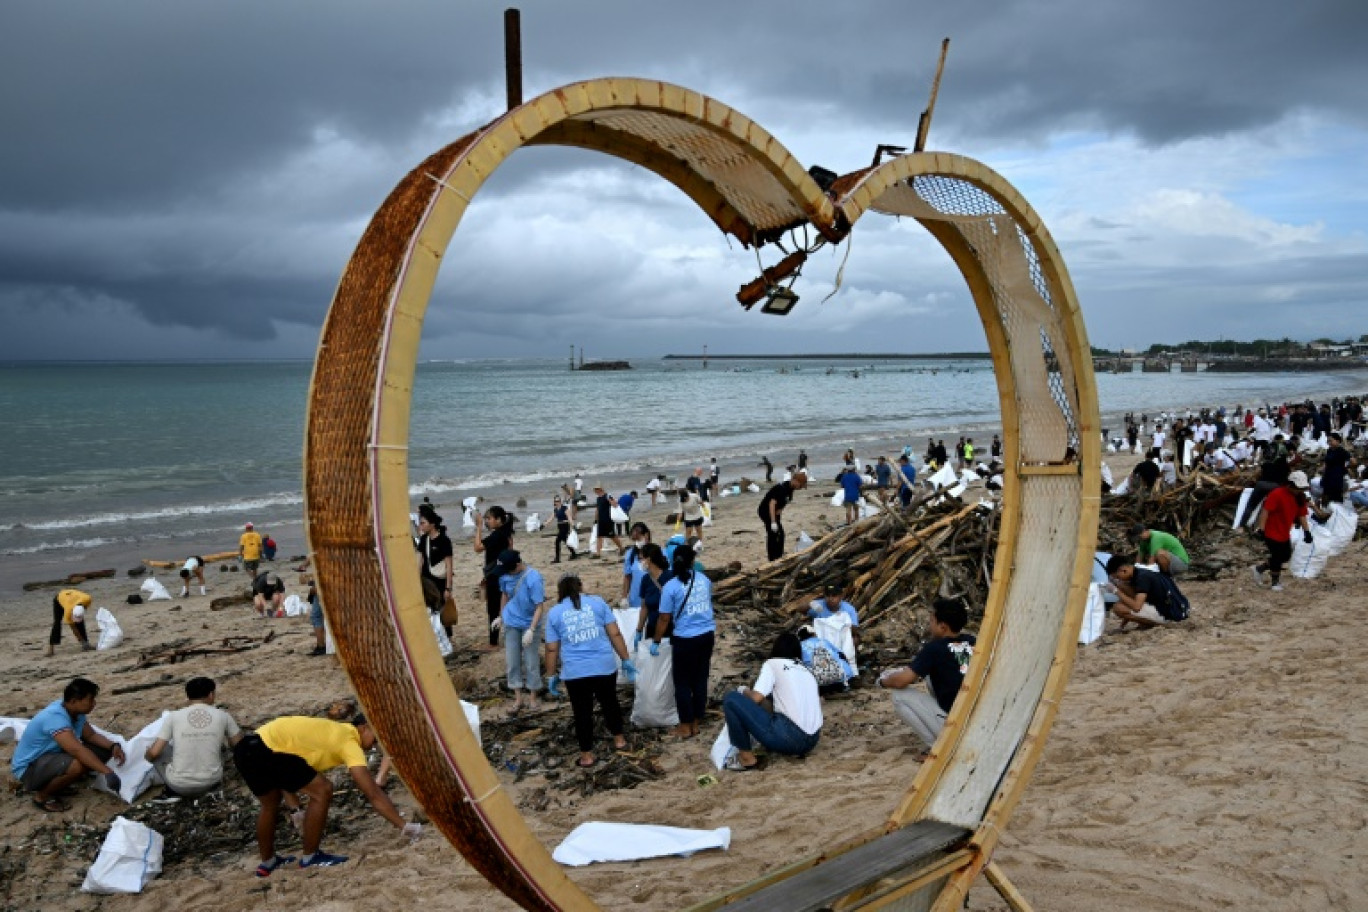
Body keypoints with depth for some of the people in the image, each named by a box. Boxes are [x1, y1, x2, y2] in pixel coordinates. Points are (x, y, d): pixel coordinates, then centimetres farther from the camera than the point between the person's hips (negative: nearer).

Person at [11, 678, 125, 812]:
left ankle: (53, 783, 8)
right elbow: (78, 750, -41)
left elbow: (91, 735, 7)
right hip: (28, 767, -9)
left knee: (103, 751, -3)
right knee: (77, 764, -36)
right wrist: (107, 772, -45)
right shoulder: (55, 717, -32)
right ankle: (42, 795, -8)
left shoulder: (74, 711, -4)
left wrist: (113, 746, -13)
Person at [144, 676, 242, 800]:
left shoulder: (174, 716, -6)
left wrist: (146, 755, 19)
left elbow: (154, 752, -5)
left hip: (180, 786, -3)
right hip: (211, 782, 3)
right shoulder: (222, 716, -3)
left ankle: (175, 790, 11)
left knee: (150, 751, 20)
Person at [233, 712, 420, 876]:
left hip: (247, 748, 10)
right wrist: (403, 825, -11)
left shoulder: (338, 733, 20)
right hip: (265, 750, -10)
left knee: (270, 805, 31)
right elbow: (373, 793, -12)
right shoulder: (349, 741, -7)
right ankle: (310, 857, 6)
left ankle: (267, 862, 46)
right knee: (322, 791, -8)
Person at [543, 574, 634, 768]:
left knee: (582, 712, 11)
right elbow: (615, 634, 2)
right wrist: (626, 660, 8)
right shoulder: (597, 602, 6)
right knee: (609, 702, 21)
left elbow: (552, 649, 5)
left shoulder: (554, 613, 6)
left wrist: (552, 675, 14)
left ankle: (587, 755, 18)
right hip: (604, 666, 1)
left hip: (575, 671, -1)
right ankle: (618, 739, 36)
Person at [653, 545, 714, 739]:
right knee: (700, 679, 13)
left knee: (682, 682, 8)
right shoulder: (705, 580, 3)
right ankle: (696, 723, 23)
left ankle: (686, 727, 14)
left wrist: (655, 642, 3)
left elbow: (664, 619, -9)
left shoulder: (670, 587, -12)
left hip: (685, 639, -5)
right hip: (707, 635, 5)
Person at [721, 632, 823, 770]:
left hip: (789, 737, -8)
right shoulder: (807, 670, 21)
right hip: (811, 741, 8)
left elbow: (756, 698, -7)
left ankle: (747, 758, 3)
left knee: (731, 699, 0)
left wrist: (744, 691, 15)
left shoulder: (772, 664, 3)